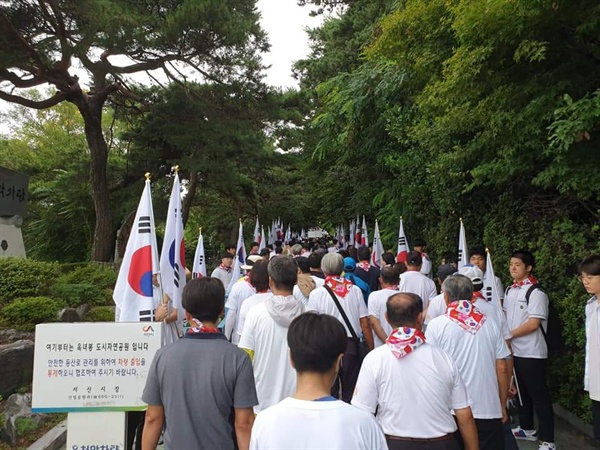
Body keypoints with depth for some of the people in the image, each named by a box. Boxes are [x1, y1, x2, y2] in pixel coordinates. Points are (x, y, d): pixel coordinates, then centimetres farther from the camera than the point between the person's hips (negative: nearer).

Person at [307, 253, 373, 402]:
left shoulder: (316, 294, -10)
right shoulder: (355, 291, -4)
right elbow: (365, 324, -3)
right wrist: (371, 349, 6)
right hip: (351, 345, 2)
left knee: (330, 392, 12)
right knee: (351, 392, 14)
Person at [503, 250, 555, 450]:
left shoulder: (536, 292, -16)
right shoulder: (510, 290, 8)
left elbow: (533, 324, -20)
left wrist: (509, 335, -15)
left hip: (531, 353, -8)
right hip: (513, 350, 8)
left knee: (539, 395, 1)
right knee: (521, 391, 19)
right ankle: (527, 429, 35)